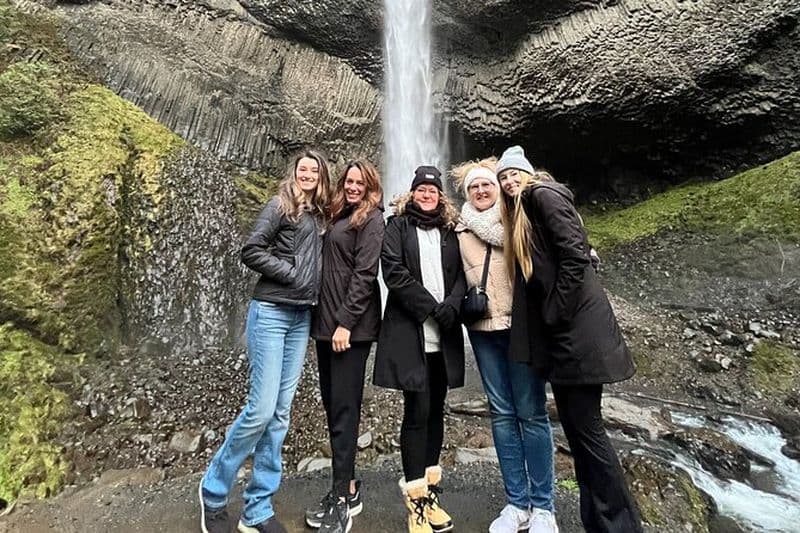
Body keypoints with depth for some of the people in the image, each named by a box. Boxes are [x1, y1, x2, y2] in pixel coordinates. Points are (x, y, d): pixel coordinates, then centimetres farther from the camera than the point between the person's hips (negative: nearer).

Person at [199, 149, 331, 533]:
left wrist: (311, 288, 3)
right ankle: (213, 490, 22)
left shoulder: (318, 215, 16)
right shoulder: (280, 205, -3)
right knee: (261, 409, -5)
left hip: (301, 317, 6)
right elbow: (250, 251, -11)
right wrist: (291, 273, -11)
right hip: (271, 312, -6)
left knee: (280, 413, 7)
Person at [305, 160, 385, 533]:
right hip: (326, 321, 8)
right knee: (332, 404, 11)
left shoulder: (372, 218, -2)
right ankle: (345, 485, 25)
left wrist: (346, 322, -17)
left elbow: (365, 273, -12)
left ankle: (345, 495, 11)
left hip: (352, 325, -8)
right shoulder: (339, 217, 20)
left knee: (344, 408, -2)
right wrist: (326, 319, 11)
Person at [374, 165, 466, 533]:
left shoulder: (450, 230, 16)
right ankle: (416, 500, 12)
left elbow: (461, 272, 8)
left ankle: (431, 490, 25)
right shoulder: (397, 226, 5)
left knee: (436, 410, 11)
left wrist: (452, 304, -12)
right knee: (418, 412, -2)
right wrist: (430, 307, -13)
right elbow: (393, 272, -8)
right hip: (411, 331, -4)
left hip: (444, 334, 4)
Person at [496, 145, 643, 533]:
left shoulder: (544, 193, -5)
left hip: (576, 328, -9)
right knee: (574, 425, 14)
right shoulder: (520, 213, 22)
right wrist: (546, 319, 12)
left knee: (585, 426, -1)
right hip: (556, 331, 9)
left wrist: (556, 312, -15)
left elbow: (575, 253, -17)